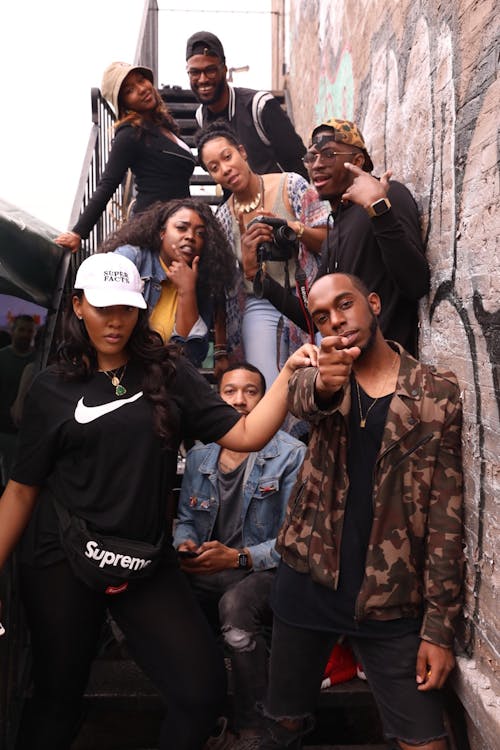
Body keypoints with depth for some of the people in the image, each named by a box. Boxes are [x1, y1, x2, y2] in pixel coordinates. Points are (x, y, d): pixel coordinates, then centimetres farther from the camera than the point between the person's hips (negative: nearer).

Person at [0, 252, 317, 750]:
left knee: (204, 691, -4)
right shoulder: (52, 387, 1)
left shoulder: (168, 373, 1)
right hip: (61, 560, 0)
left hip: (146, 561, 1)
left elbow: (245, 435, -5)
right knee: (57, 699, 14)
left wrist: (288, 372, -18)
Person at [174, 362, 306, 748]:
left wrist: (238, 557, -21)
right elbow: (186, 519, 17)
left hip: (267, 572, -4)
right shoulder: (199, 456, 9)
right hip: (209, 573, 5)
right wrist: (185, 545, -7)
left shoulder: (290, 454, -7)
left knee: (236, 603, -36)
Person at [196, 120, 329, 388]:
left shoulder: (291, 185, 0)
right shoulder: (223, 217, 7)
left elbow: (328, 241, 0)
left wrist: (293, 227, -17)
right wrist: (248, 261, -11)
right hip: (260, 308, 2)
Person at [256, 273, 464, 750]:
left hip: (393, 596, -1)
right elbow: (300, 397, -24)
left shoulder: (437, 392, -5)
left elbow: (446, 513, -6)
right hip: (307, 579, 2)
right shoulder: (323, 374, 2)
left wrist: (439, 624, -8)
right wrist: (323, 381, -48)